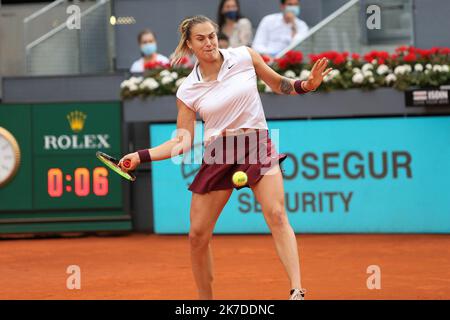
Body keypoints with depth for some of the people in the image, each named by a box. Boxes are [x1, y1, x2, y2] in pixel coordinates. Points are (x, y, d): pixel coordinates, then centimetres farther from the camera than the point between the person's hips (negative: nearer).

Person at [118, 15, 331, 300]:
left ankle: (297, 291, -27)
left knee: (277, 215, -22)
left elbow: (279, 84, 14)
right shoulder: (187, 91, 1)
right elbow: (183, 142, 4)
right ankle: (206, 300, 20)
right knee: (198, 235, 2)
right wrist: (141, 156, -6)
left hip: (257, 144, -2)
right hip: (217, 154, 2)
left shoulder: (245, 56, 0)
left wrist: (306, 85, -6)